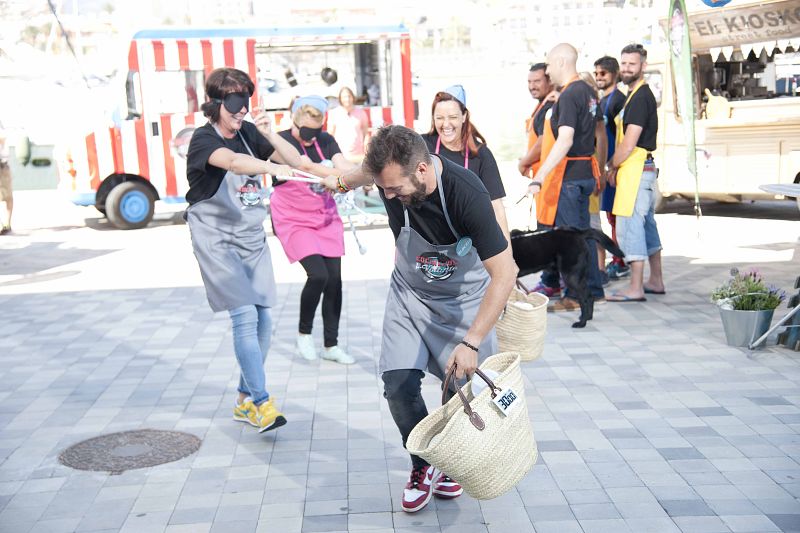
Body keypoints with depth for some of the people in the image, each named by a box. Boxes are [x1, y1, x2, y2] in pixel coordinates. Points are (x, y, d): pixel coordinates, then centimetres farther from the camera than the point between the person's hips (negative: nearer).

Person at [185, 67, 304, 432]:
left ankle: (245, 401, 20)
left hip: (252, 238, 6)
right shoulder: (204, 138, -13)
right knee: (244, 316, -16)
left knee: (262, 321, 6)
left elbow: (295, 160, 4)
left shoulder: (247, 133, 5)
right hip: (217, 239, -6)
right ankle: (262, 403, -9)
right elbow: (232, 162, -36)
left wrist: (269, 134, -11)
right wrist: (276, 168, -51)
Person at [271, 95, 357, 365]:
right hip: (294, 222, -5)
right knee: (318, 274, -19)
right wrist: (338, 175, -47)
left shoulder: (326, 140, 2)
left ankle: (331, 345, 16)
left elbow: (343, 165, -15)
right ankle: (304, 334, 7)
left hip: (326, 219, 5)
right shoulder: (282, 140, -13)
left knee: (334, 279, 1)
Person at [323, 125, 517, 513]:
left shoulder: (467, 193, -35)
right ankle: (424, 466, 16)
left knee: (460, 387, -3)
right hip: (410, 292, 4)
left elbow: (504, 274, -34)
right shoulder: (391, 170, -21)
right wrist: (342, 182, 26)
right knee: (399, 385, -8)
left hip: (464, 297, -3)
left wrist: (471, 343, -39)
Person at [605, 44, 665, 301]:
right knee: (646, 223, 14)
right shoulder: (635, 95, 18)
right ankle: (656, 281, 23)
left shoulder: (640, 97, -14)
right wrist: (615, 165, 10)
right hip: (644, 168, 11)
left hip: (635, 168, -11)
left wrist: (612, 168, -6)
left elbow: (629, 144, -18)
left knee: (629, 225, -10)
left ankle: (635, 288, -7)